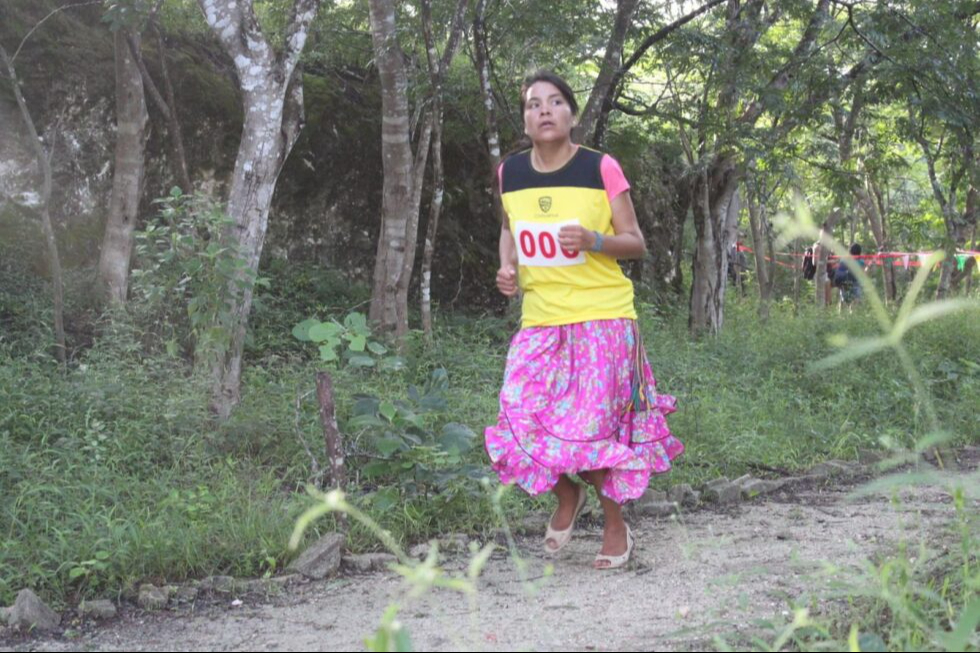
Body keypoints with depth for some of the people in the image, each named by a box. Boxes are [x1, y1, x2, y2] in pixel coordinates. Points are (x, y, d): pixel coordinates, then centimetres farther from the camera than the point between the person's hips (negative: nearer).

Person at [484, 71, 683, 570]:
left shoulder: (602, 169, -7)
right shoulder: (509, 173, 4)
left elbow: (636, 243, -3)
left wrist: (592, 241, -22)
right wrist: (507, 267, 3)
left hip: (602, 318, -4)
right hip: (539, 319, 4)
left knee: (593, 427, -4)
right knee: (522, 424, -5)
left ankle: (616, 528, 20)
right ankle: (567, 496, 26)